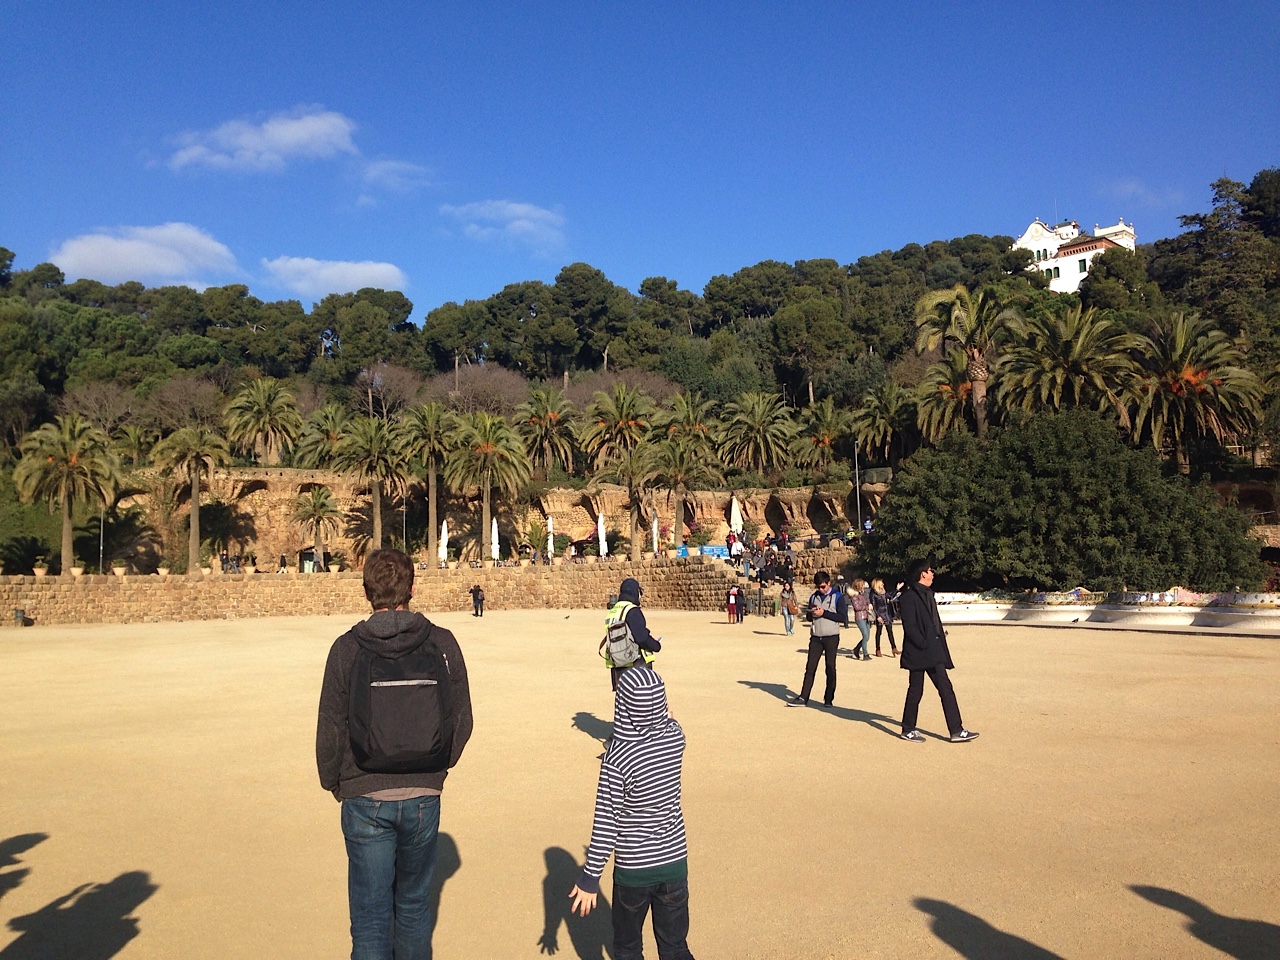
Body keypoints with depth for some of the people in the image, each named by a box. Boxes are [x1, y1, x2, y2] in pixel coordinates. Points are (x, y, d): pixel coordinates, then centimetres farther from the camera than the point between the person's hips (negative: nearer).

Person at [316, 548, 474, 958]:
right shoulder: (442, 643, -5)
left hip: (365, 799, -2)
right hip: (424, 795, 2)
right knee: (414, 907, 20)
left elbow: (330, 727, -4)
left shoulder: (346, 648, -9)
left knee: (370, 917, 10)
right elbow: (461, 720, 1)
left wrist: (333, 782, 13)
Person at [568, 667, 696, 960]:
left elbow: (606, 823, -18)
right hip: (675, 861, 4)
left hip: (633, 869, -4)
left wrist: (590, 878, -10)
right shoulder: (675, 737, -11)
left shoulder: (617, 757, -24)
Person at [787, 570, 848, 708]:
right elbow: (809, 614, 18)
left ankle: (829, 699, 10)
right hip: (816, 638, 4)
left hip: (831, 638, -4)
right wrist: (812, 612, -5)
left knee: (830, 668, 3)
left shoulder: (837, 597, -3)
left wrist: (824, 613, -14)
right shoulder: (814, 597, 12)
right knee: (810, 668, 0)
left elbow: (843, 617, -11)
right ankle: (803, 698, 0)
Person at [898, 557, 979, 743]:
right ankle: (908, 730, 15)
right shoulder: (910, 596, -12)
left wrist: (940, 635, 6)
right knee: (916, 690, 2)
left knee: (946, 689, 6)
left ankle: (956, 730, 9)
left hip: (933, 651, 9)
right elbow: (909, 626, -17)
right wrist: (923, 644, -20)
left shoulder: (927, 593, 16)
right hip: (918, 652, -9)